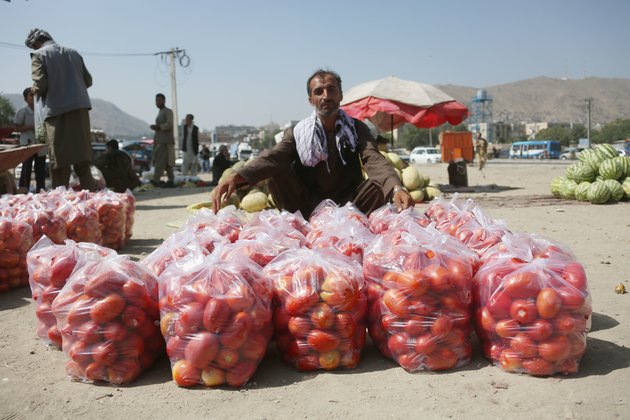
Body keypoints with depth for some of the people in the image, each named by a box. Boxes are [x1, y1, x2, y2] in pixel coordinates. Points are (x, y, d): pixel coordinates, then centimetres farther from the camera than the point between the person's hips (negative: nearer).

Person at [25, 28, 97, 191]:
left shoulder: (39, 55, -2)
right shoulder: (73, 53, 14)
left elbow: (40, 84, -12)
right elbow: (88, 81, 13)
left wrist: (34, 90, 9)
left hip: (56, 111, -4)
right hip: (80, 109, 5)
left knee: (59, 162, 0)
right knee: (82, 157, 8)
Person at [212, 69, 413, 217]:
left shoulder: (357, 129, 0)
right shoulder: (298, 132, -1)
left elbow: (374, 160, -20)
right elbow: (273, 157, -21)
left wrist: (396, 188, -43)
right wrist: (237, 176, -43)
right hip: (308, 207, 0)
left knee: (380, 184, -25)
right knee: (276, 173, -22)